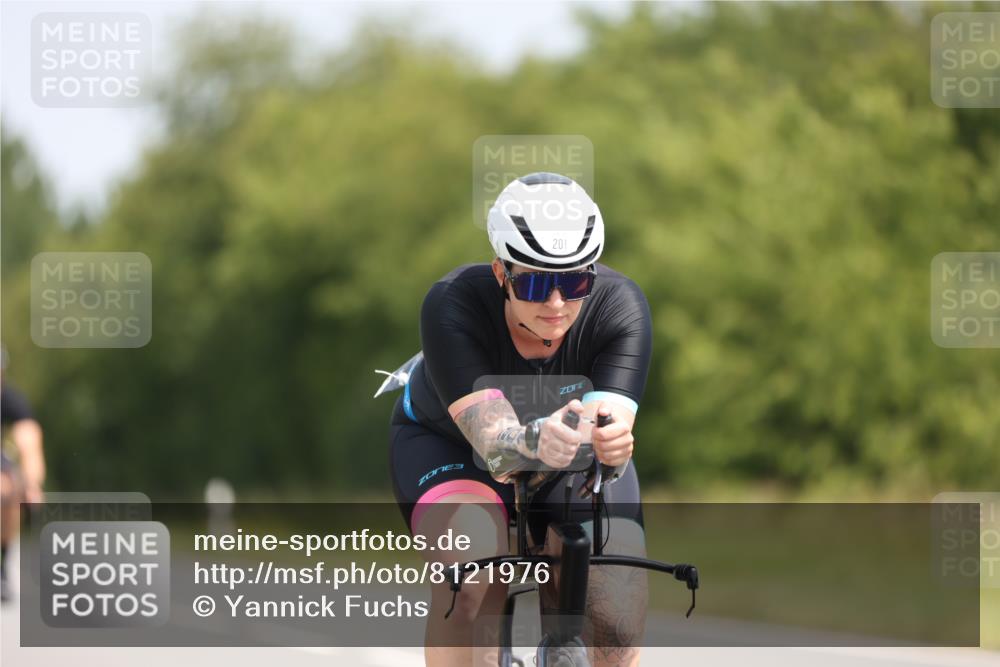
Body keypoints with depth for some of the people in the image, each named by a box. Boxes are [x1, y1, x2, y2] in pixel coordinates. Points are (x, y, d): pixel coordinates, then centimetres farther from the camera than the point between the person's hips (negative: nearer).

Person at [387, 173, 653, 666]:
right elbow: (490, 435, -44)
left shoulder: (621, 307, -29)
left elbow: (610, 424, -40)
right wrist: (533, 441, -67)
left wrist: (610, 441, -65)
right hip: (447, 443, -2)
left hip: (574, 467, 2)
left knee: (616, 626, -16)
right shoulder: (453, 306, -35)